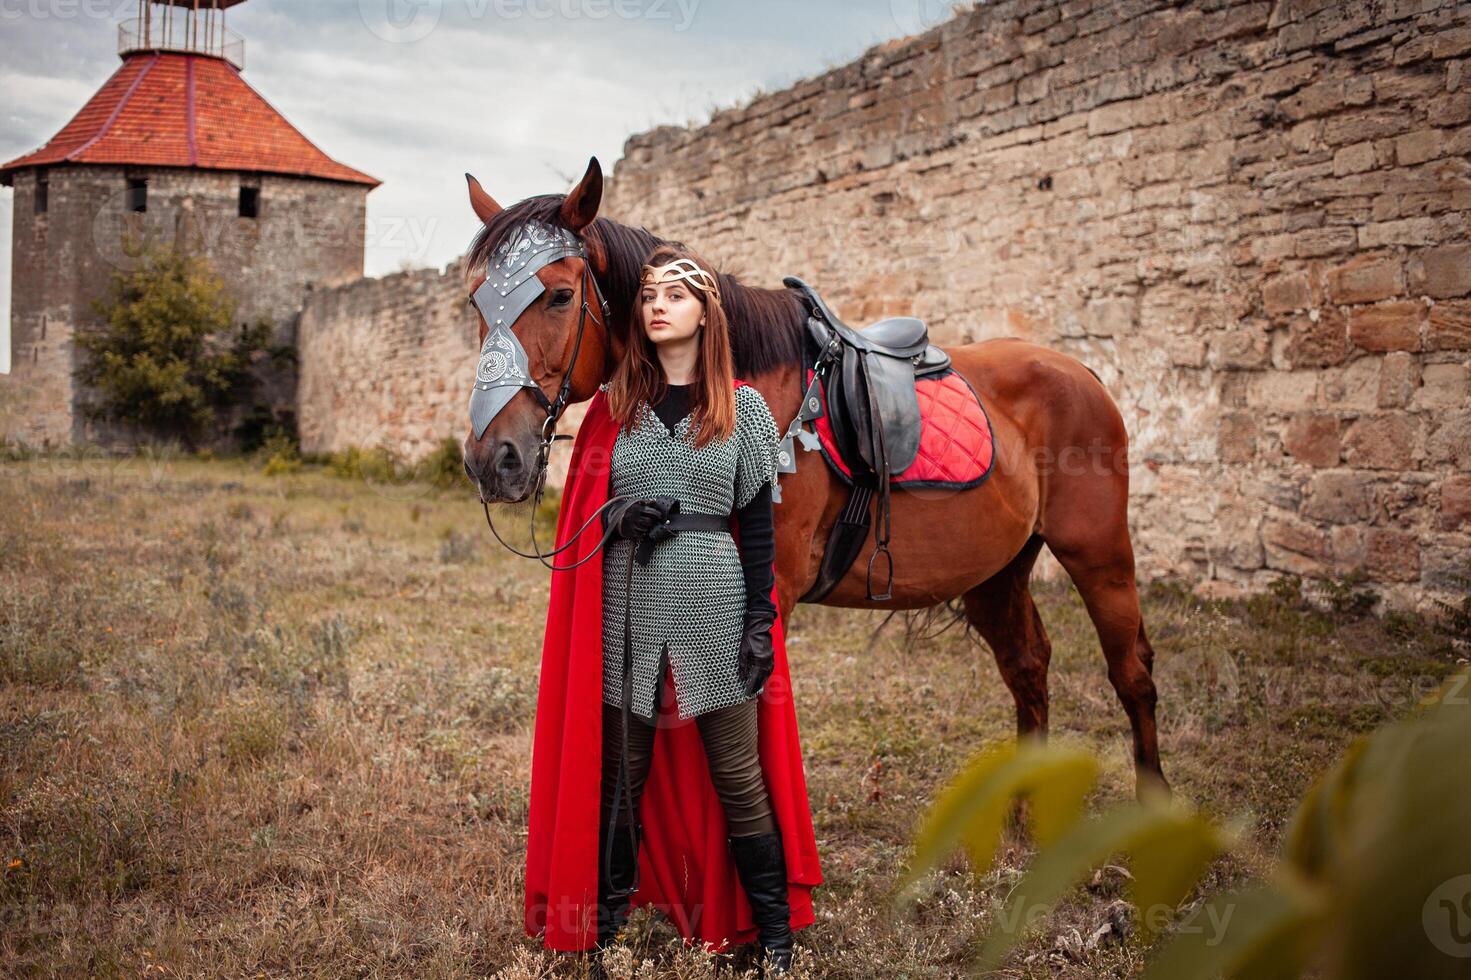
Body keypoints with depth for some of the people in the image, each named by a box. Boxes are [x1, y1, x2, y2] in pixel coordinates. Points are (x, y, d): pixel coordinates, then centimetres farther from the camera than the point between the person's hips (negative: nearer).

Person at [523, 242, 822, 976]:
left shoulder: (742, 408, 2)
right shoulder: (612, 407, 7)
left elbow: (759, 524, 1)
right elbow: (581, 512, 10)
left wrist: (760, 622, -6)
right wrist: (621, 519, -12)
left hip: (714, 605, -2)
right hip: (628, 610, 2)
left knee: (737, 775, 4)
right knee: (619, 776, 10)